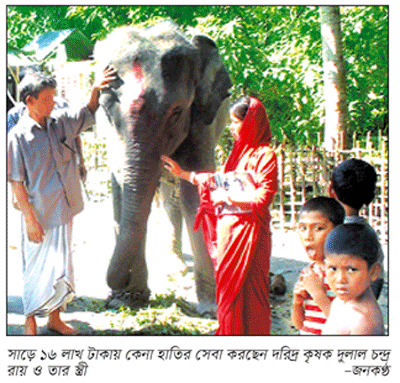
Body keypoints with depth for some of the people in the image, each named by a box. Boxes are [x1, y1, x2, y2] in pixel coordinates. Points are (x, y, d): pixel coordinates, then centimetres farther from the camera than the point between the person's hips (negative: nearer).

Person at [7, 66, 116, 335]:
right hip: (39, 217, -6)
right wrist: (30, 218, -15)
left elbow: (89, 113, 19)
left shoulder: (61, 123, 2)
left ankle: (54, 318, 32)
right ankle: (30, 323, 23)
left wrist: (96, 90, -1)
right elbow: (17, 182, -12)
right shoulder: (18, 136, -14)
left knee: (61, 268, 16)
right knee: (37, 269, 4)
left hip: (63, 212, 6)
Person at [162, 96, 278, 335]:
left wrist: (228, 198, -14)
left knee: (246, 287, -5)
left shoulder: (264, 155, -8)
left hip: (248, 231, -8)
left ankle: (249, 333, 2)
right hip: (228, 229, 8)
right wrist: (183, 174, 31)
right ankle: (229, 332, 22)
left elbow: (263, 196, -16)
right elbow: (215, 180, 26)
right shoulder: (238, 153, 16)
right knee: (228, 284, 12)